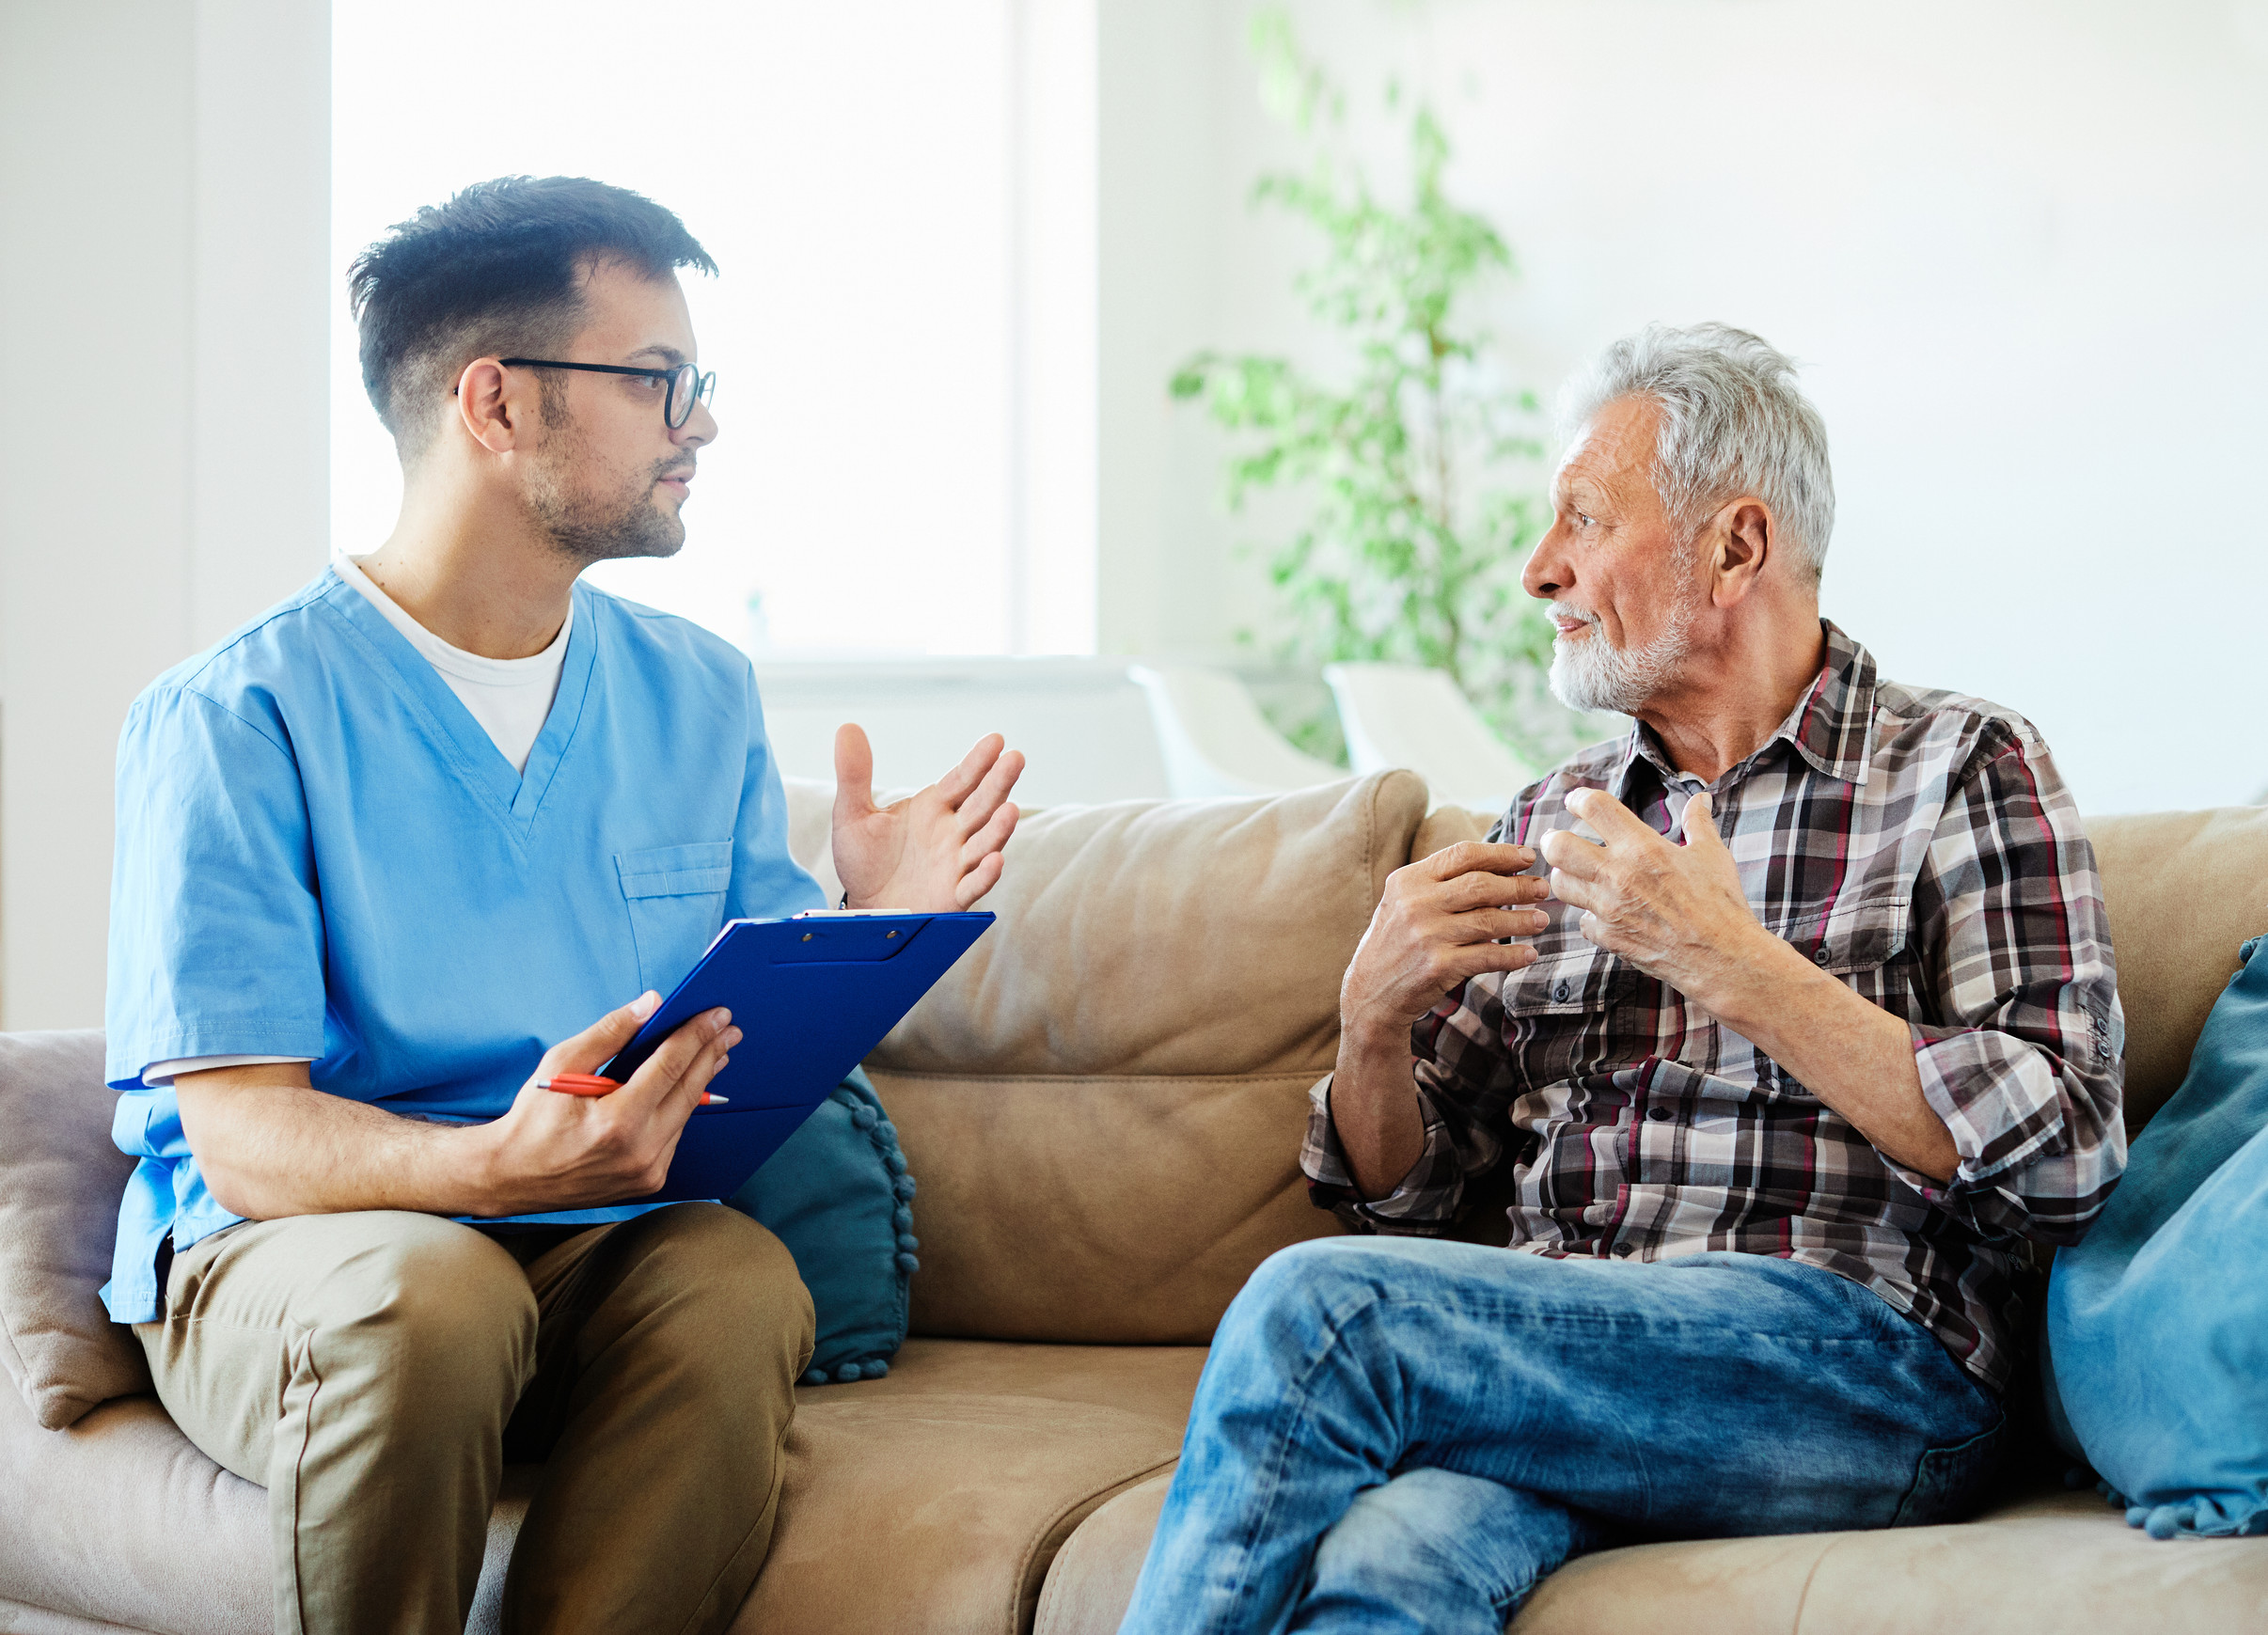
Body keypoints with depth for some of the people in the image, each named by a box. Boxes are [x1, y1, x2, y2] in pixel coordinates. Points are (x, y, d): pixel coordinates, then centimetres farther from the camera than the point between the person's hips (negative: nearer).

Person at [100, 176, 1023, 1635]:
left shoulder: (700, 694, 12)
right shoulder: (233, 718, -7)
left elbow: (763, 1024, 15)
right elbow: (242, 1134, -14)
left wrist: (869, 924, -8)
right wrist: (501, 1165, -34)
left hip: (601, 1255, 4)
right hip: (277, 1263, -3)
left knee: (739, 1274, -30)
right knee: (424, 1292, -37)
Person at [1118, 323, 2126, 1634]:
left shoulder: (1961, 772, 7)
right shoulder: (1552, 825, 23)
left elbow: (2063, 1161, -7)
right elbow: (1396, 1198, 23)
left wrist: (1735, 967, -11)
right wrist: (1377, 1021, 1)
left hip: (1855, 1365, -4)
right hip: (1560, 1356, 4)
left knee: (1320, 1307, -26)